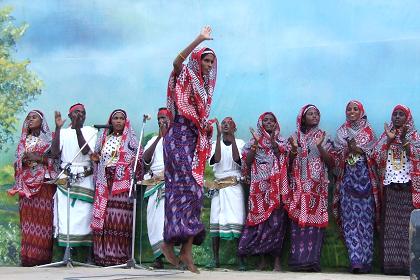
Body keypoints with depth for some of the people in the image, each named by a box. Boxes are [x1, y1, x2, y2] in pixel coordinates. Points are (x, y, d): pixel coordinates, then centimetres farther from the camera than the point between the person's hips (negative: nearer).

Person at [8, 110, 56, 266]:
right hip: (26, 184, 3)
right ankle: (28, 257, -1)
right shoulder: (24, 140, 18)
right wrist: (23, 160, -7)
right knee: (28, 217, -3)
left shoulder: (48, 139, 7)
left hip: (44, 184, -3)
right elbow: (17, 162, 15)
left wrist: (38, 158, -13)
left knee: (43, 217, -8)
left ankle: (42, 257, -6)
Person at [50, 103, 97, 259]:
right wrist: (57, 128, -6)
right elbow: (54, 153, -3)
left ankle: (90, 254, -3)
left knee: (85, 216, -6)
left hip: (85, 180, -1)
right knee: (65, 216, -4)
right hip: (65, 179, 1)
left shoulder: (90, 131, 8)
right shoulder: (63, 132, 12)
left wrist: (77, 128, -13)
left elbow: (86, 150, -8)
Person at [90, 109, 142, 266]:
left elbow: (139, 158, 3)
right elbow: (98, 159, 25)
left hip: (123, 182, -4)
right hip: (105, 182, 4)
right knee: (103, 216, -3)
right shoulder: (104, 138, 18)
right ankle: (103, 255, 0)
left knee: (120, 217, -10)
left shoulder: (130, 139, 7)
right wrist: (96, 158, 4)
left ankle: (120, 255, -8)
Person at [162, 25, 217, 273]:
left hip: (196, 141, 8)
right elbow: (177, 61, -24)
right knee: (187, 188, -16)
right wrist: (199, 39, -25)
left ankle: (187, 248, 1)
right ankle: (170, 241, -10)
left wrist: (209, 126, 6)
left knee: (193, 191, 2)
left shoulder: (204, 86, 21)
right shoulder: (185, 76, -1)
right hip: (180, 138, -8)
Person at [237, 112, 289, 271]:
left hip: (275, 185, -1)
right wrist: (256, 142, -7)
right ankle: (262, 259, -1)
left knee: (276, 220, -9)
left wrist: (272, 141, -11)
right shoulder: (254, 141, 13)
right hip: (259, 185, 1)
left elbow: (283, 159, -3)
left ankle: (277, 259, -9)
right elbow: (247, 161, 2)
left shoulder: (281, 141, 13)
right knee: (259, 218, -5)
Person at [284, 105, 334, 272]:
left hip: (318, 187, -1)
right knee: (298, 220, -7)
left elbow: (331, 163, 2)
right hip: (299, 186, 1)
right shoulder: (295, 137, 12)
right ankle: (299, 259, -7)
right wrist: (293, 149, -9)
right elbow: (289, 164, 10)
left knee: (315, 220, -9)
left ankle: (312, 259, -10)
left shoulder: (324, 138, 10)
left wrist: (320, 147, -11)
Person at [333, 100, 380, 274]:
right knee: (350, 218, -7)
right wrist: (349, 148, -8)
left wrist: (358, 149, -11)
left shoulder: (368, 131, 10)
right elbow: (337, 156, 9)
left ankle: (366, 260, -2)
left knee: (365, 218, -5)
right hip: (348, 178, 1)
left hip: (365, 178, -1)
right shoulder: (342, 132, 14)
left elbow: (374, 154, 4)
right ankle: (356, 260, -8)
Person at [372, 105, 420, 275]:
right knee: (390, 224, -2)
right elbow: (377, 156, 3)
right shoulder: (386, 136, 16)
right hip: (389, 184, 2)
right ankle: (391, 263, -2)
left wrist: (404, 139, -16)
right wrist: (389, 140, -7)